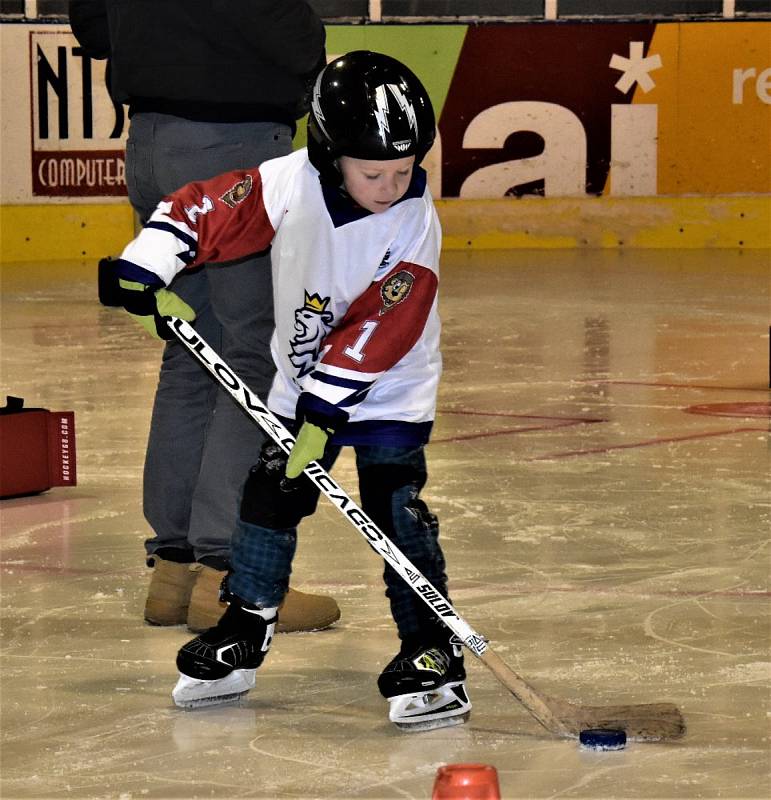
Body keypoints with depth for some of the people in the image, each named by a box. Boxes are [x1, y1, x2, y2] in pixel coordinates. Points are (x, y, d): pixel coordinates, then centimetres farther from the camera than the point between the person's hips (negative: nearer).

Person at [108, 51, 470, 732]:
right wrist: (146, 270, -15)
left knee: (394, 506, -15)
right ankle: (242, 638, 22)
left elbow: (375, 334, -26)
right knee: (270, 494, 5)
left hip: (387, 389, -3)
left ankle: (432, 652, -9)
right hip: (302, 381, 3)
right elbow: (204, 211, -7)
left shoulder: (415, 227, -23)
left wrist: (323, 412, -29)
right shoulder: (287, 185, -18)